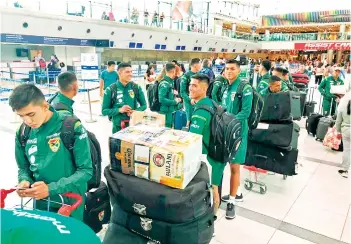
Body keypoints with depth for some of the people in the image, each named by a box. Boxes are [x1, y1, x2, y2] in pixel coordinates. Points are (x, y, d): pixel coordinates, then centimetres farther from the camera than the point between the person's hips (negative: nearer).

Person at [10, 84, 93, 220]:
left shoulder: (72, 126, -17)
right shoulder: (22, 133, -2)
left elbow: (85, 170, -15)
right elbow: (24, 167, 10)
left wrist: (51, 189, -23)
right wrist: (24, 181, -12)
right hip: (41, 204, 4)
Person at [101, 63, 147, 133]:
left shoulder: (136, 87, -1)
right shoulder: (110, 89, -7)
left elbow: (144, 105, 7)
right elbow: (104, 111, -4)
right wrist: (119, 110, -20)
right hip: (118, 127, -2)